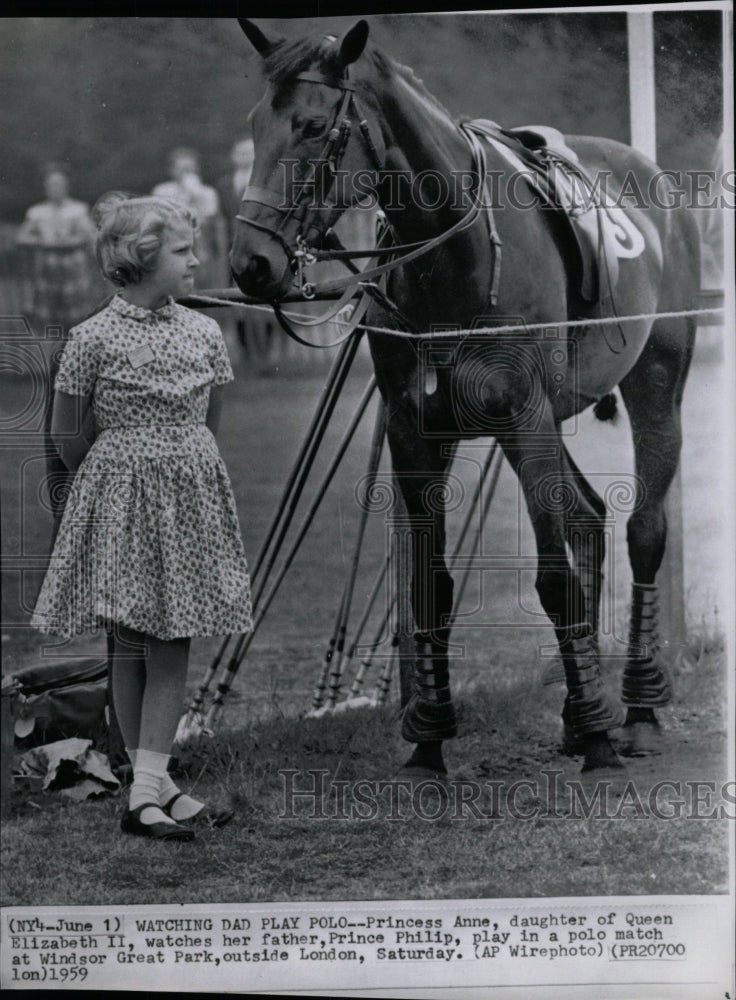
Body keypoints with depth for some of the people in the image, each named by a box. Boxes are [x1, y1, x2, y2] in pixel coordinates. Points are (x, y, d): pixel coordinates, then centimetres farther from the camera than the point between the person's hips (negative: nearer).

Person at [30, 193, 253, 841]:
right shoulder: (94, 338, -8)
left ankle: (149, 786, -1)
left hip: (190, 495, 4)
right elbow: (67, 434, 2)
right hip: (121, 499, -4)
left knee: (173, 642, -2)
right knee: (131, 643, 0)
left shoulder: (204, 332, 4)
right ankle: (153, 784, 5)